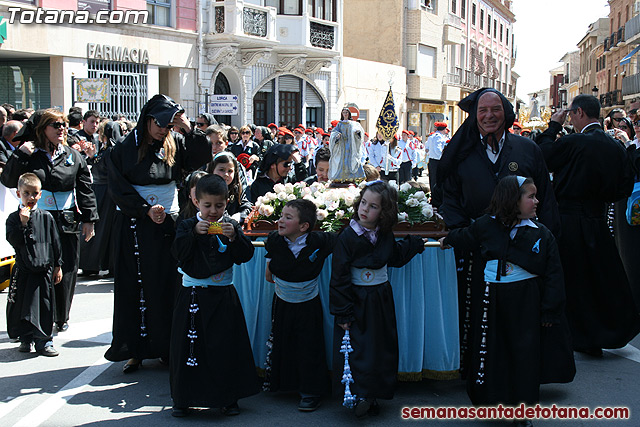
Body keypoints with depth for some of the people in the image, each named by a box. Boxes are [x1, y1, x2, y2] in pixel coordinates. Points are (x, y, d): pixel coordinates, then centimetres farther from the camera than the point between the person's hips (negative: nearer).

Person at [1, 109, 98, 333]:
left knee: (66, 272, 5)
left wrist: (88, 220, 6)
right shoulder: (31, 155, 2)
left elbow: (85, 189, 10)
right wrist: (21, 154, -14)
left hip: (67, 222, 2)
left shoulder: (73, 156, 8)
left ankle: (61, 318, 22)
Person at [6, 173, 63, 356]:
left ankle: (44, 342, 9)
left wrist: (57, 266, 7)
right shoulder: (14, 218, 1)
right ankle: (25, 339, 21)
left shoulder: (46, 217, 3)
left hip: (44, 268, 0)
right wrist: (23, 223, -20)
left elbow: (55, 243, 7)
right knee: (21, 305, 6)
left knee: (44, 305, 1)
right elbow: (13, 241, -11)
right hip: (23, 270, 0)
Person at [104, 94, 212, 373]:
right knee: (134, 287, 2)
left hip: (169, 224, 2)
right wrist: (146, 209, -15)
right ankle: (134, 350, 10)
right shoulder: (123, 150, -1)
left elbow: (203, 159, -5)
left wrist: (189, 131, -15)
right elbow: (118, 190, -5)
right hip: (133, 227, -1)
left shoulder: (175, 144, 6)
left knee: (167, 286, 4)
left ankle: (167, 346, 13)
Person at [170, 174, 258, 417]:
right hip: (193, 295, 0)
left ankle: (228, 398, 17)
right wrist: (194, 233, -22)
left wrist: (234, 237, -20)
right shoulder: (188, 226, 1)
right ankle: (183, 398, 17)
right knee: (190, 346, 4)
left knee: (226, 346, 4)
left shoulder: (231, 226, 3)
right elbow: (179, 253, -11)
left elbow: (246, 255, -4)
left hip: (223, 296, 1)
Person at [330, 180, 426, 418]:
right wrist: (342, 312, -14)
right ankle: (359, 394, 5)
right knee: (357, 348, -6)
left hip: (381, 299, 5)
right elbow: (339, 277, -13)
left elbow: (396, 257, 21)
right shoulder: (347, 237, -14)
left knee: (381, 348, 9)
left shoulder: (385, 235, 0)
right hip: (356, 301, -5)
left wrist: (413, 244, 10)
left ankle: (372, 393, 21)